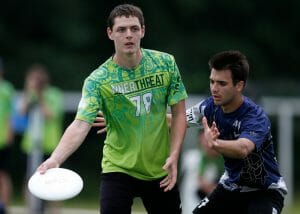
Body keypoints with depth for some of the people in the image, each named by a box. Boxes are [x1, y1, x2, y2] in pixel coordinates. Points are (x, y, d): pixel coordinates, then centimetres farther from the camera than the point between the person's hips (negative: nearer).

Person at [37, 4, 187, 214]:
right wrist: (55, 159, -41)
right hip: (118, 169, -3)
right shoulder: (97, 80, -15)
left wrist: (173, 157, -10)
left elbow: (179, 113, 2)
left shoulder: (166, 63, -5)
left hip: (160, 172, 3)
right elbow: (80, 125, -24)